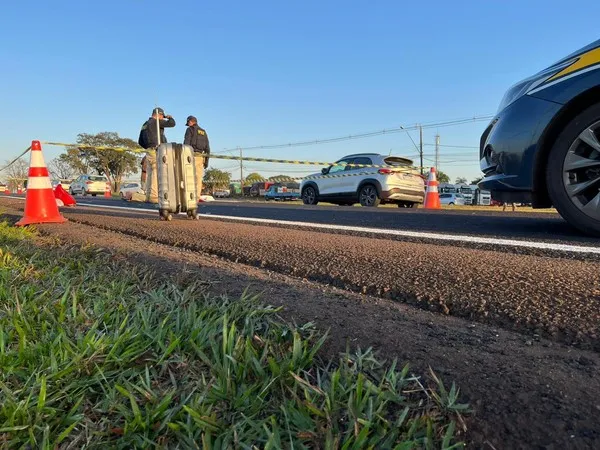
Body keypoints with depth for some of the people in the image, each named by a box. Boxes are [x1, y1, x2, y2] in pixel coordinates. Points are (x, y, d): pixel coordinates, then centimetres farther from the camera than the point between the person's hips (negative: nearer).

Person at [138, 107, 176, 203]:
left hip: (149, 152, 9)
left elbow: (140, 142, 25)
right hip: (156, 151, -9)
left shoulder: (145, 125, 23)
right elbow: (172, 123, -10)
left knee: (150, 174, 8)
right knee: (157, 173, -11)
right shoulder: (156, 121, -4)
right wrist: (170, 117, 11)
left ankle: (148, 196, 8)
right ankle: (154, 196, -15)